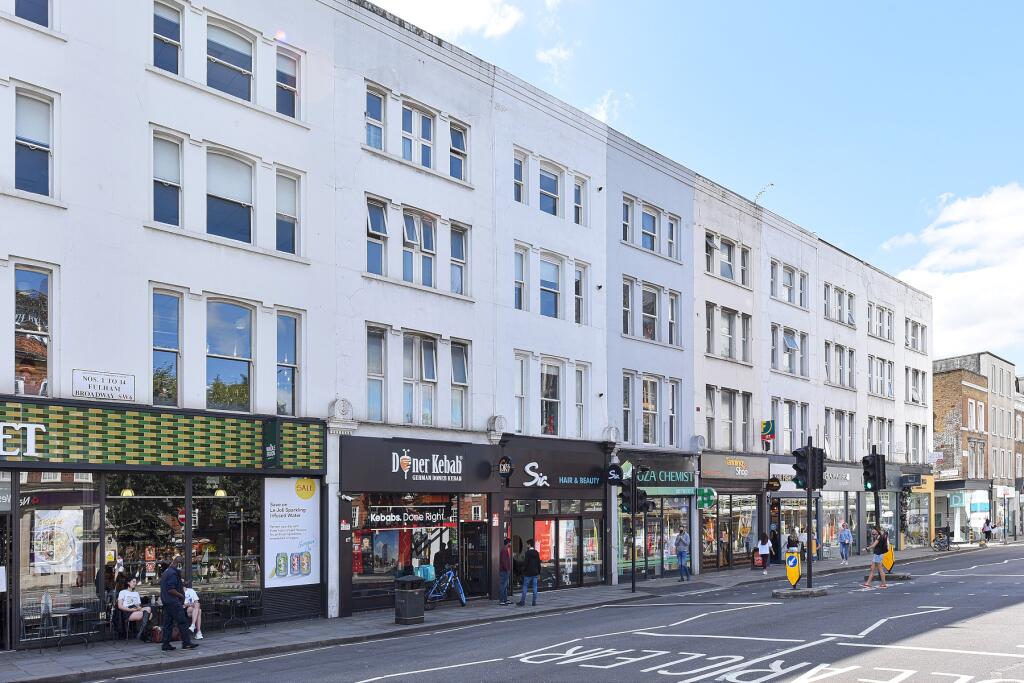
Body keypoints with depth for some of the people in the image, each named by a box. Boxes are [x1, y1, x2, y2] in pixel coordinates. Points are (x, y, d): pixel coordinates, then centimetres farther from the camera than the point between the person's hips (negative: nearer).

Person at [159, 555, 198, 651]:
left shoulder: (166, 572, 19)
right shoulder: (172, 573, -15)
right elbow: (171, 590, -21)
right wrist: (181, 596, -10)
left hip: (166, 601, 11)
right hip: (173, 602, -11)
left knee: (168, 623, 11)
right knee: (182, 621, -8)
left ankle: (166, 644, 12)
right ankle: (186, 643, -9)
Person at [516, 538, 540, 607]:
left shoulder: (528, 553, -12)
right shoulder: (536, 553, 7)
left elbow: (525, 563, -16)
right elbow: (539, 563, 11)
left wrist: (523, 570, -2)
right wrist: (539, 573, 16)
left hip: (528, 573, -5)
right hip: (535, 573, 5)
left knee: (525, 587, 1)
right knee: (535, 587, 6)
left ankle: (522, 602, 3)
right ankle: (534, 602, 6)